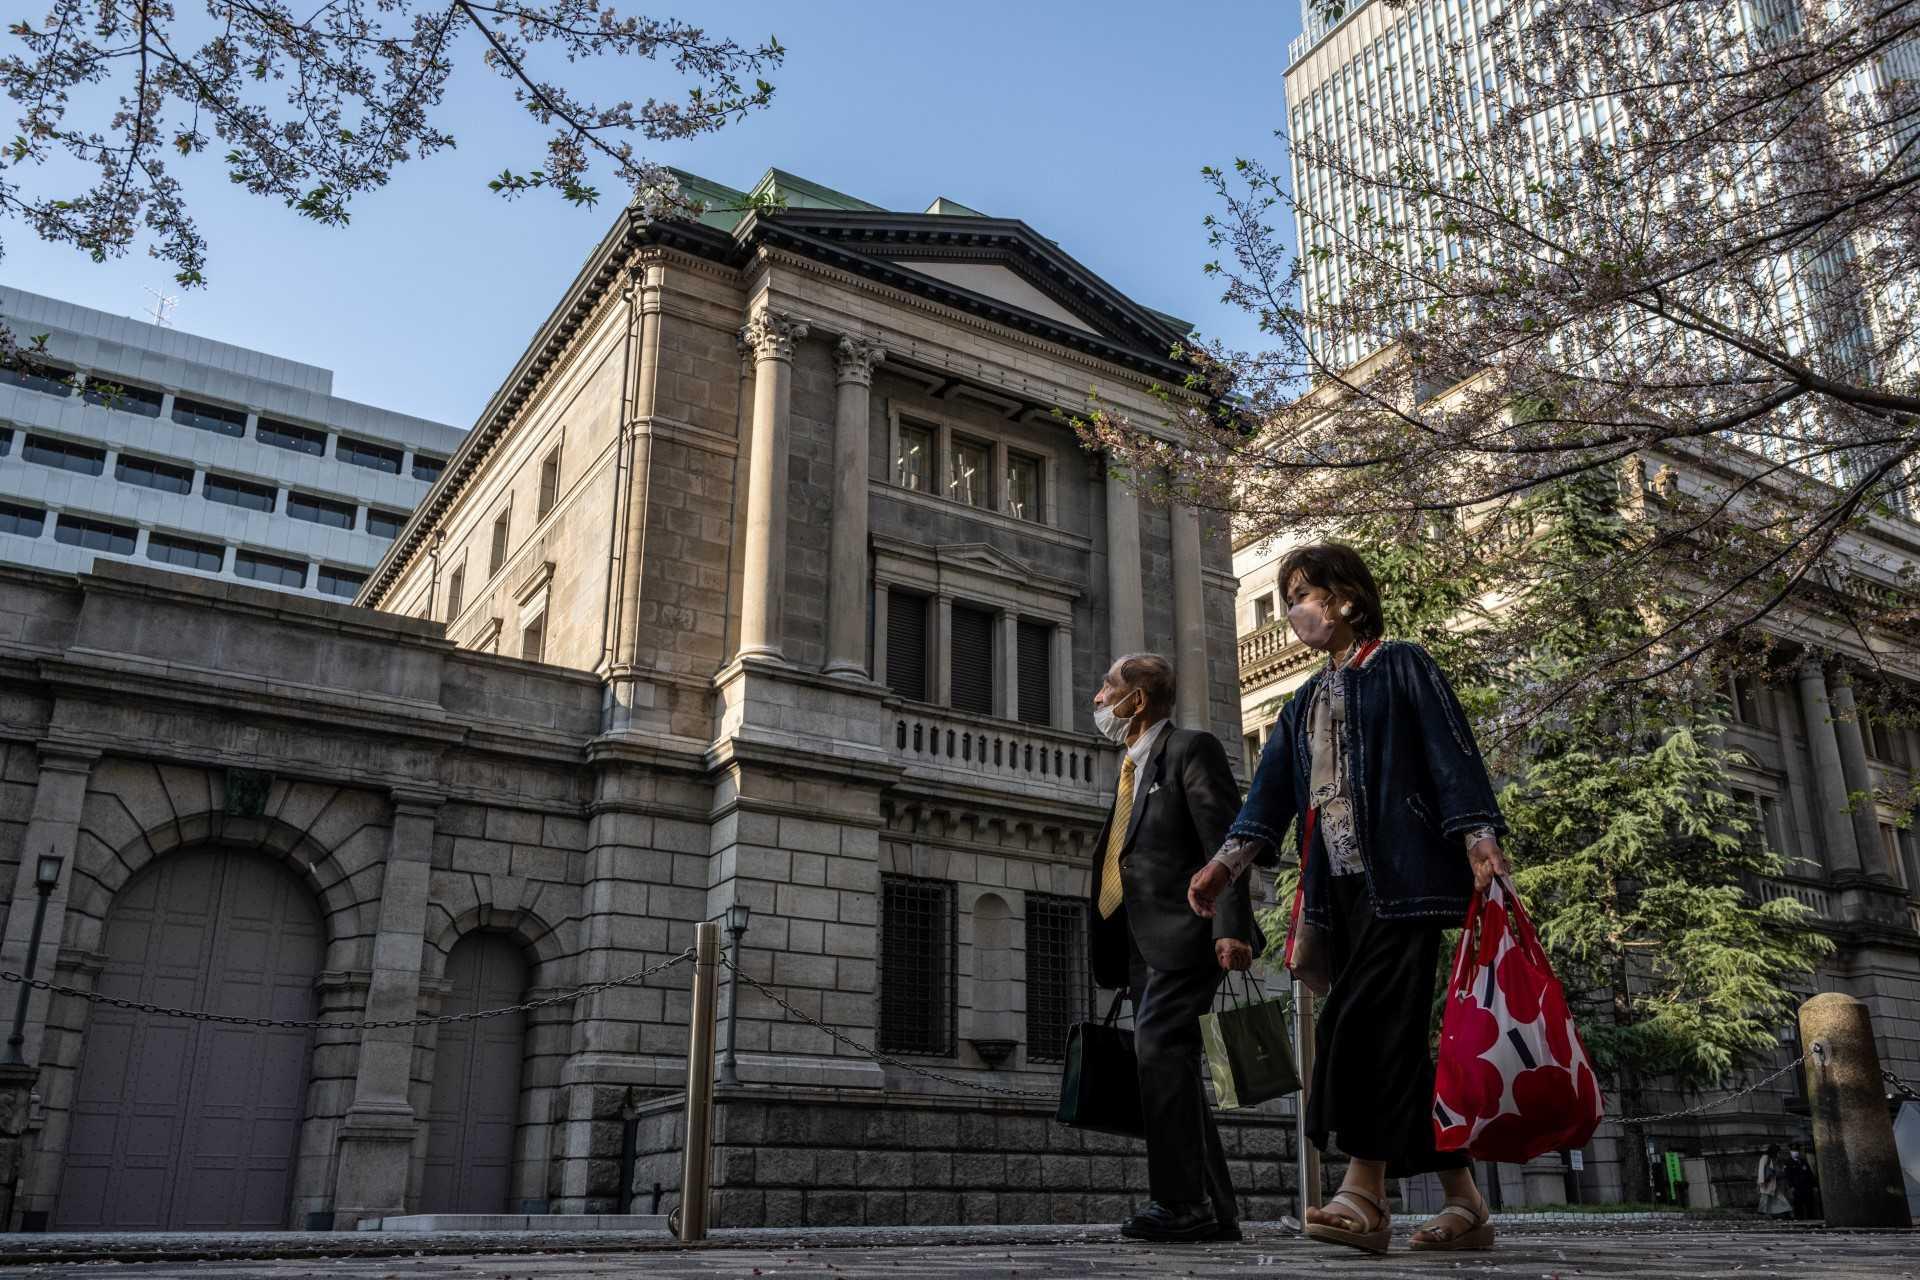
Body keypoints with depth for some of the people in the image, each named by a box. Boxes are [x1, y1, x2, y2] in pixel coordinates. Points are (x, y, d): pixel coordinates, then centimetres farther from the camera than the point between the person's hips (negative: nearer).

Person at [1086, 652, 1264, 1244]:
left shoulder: (1191, 748, -4)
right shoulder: (1134, 766, 23)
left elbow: (1223, 842, -13)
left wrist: (1231, 927, -24)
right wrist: (1115, 953, 19)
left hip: (1182, 933, -9)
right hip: (1144, 944, 10)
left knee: (1158, 1050, -20)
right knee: (1170, 1066, 7)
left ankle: (1181, 1202, -18)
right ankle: (1214, 1211, 12)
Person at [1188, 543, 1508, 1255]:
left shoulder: (1399, 665, 6)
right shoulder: (1306, 704, 24)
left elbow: (1449, 749, -4)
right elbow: (1273, 790, 13)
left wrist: (1478, 837, -17)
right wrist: (1228, 861, -2)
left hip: (1401, 873, -7)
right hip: (1339, 884, 7)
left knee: (1368, 1020, -17)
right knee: (1393, 1037, 3)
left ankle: (1364, 1194, -17)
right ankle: (1465, 1202, 7)